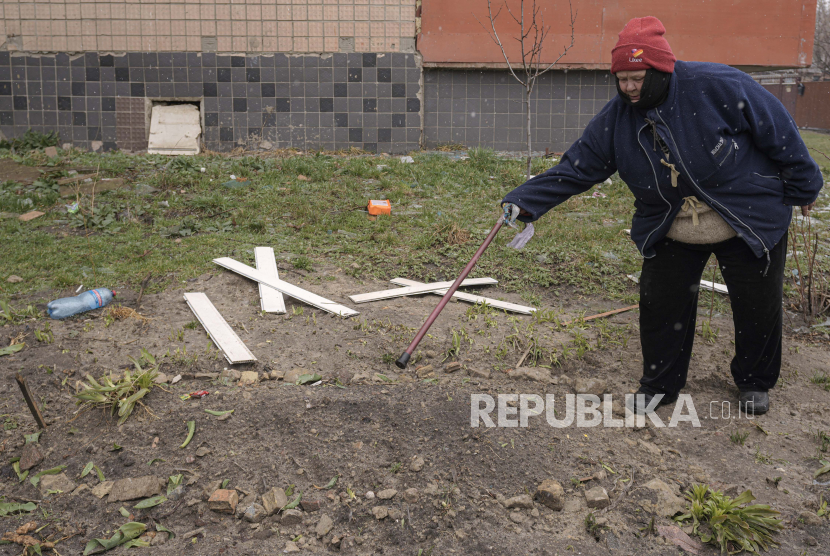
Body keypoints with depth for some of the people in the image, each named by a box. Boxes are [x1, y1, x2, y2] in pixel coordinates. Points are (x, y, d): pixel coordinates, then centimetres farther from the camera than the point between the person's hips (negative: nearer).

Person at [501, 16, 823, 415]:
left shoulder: (717, 85, -24)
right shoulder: (615, 119, -11)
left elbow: (778, 130, -14)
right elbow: (575, 168, -10)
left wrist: (802, 187, -4)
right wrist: (526, 201, -22)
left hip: (750, 222, -3)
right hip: (669, 233, 3)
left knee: (758, 306, 10)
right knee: (660, 305, 4)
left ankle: (755, 382, 36)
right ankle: (660, 385, 26)